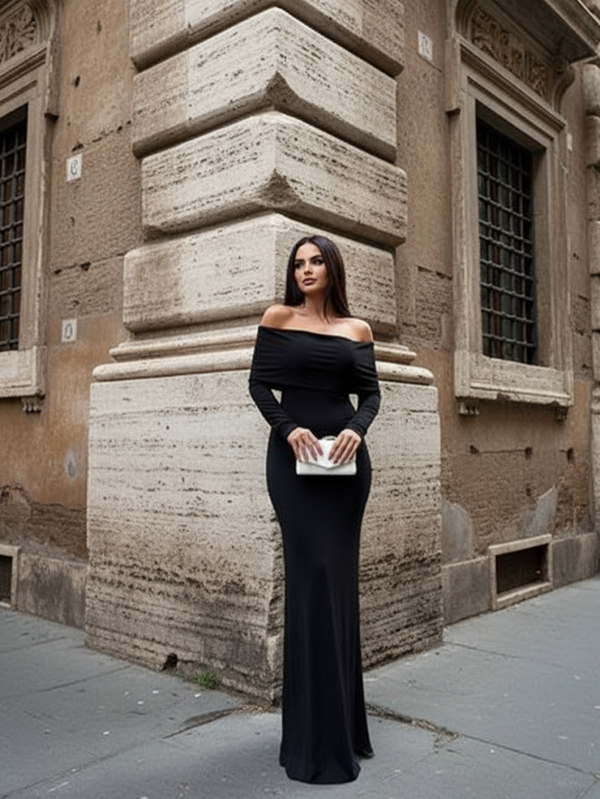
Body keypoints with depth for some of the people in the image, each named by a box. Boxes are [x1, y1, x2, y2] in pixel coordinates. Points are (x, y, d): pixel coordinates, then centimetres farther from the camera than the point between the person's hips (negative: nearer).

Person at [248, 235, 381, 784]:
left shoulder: (358, 329, 12)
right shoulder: (278, 317, 6)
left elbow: (371, 392, 8)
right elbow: (259, 383, 0)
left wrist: (357, 429, -12)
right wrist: (288, 429, -15)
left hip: (346, 456, 3)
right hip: (293, 454, -2)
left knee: (341, 578, 7)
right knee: (313, 575, -6)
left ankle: (341, 721, 23)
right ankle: (316, 737, 7)